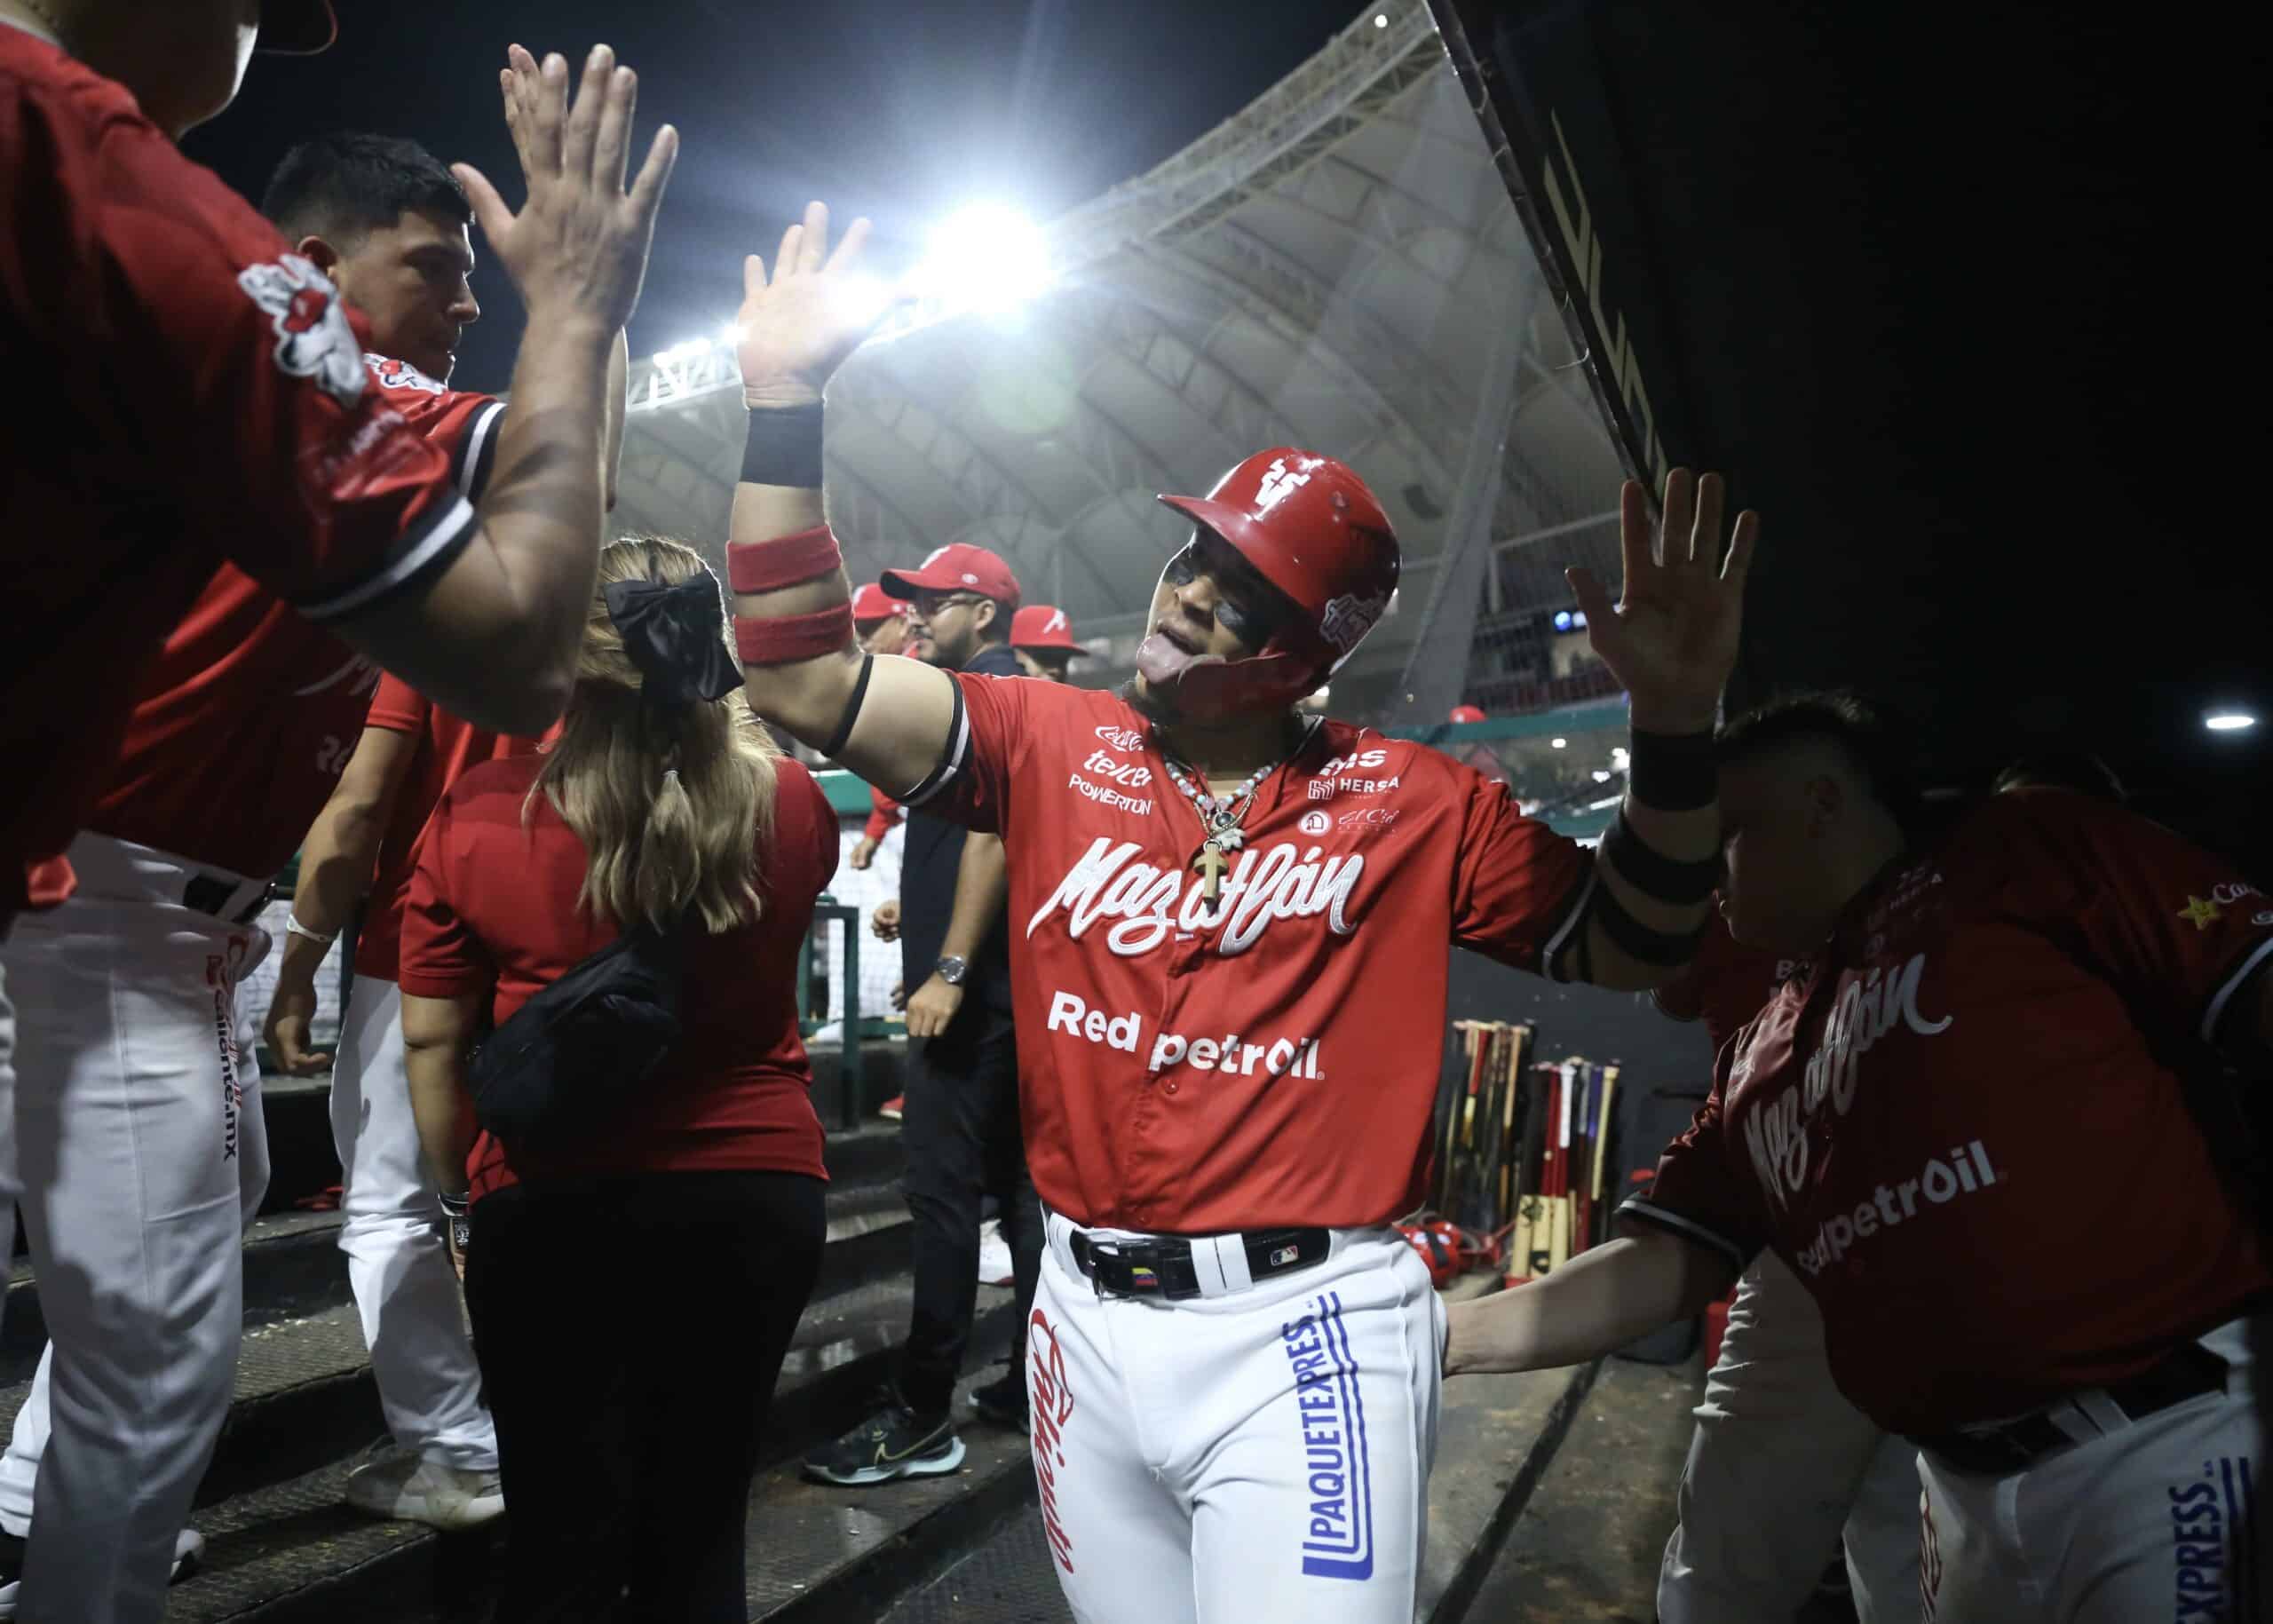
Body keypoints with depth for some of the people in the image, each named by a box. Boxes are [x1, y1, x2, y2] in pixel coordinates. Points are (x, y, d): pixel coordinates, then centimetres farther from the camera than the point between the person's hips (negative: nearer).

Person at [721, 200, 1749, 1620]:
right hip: (1088, 1320, 3)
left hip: (1308, 1334, -2)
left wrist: (1675, 724, -11)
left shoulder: (1416, 801, -1)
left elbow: (1629, 946, 4)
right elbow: (804, 674, -5)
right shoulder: (1052, 746, 1)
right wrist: (787, 398, -10)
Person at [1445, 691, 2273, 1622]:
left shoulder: (2022, 851, 0)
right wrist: (1440, 1339, 2)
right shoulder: (1756, 1064, 15)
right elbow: (1658, 1268, 12)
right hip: (1964, 1486, 7)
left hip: (2165, 1443, -6)